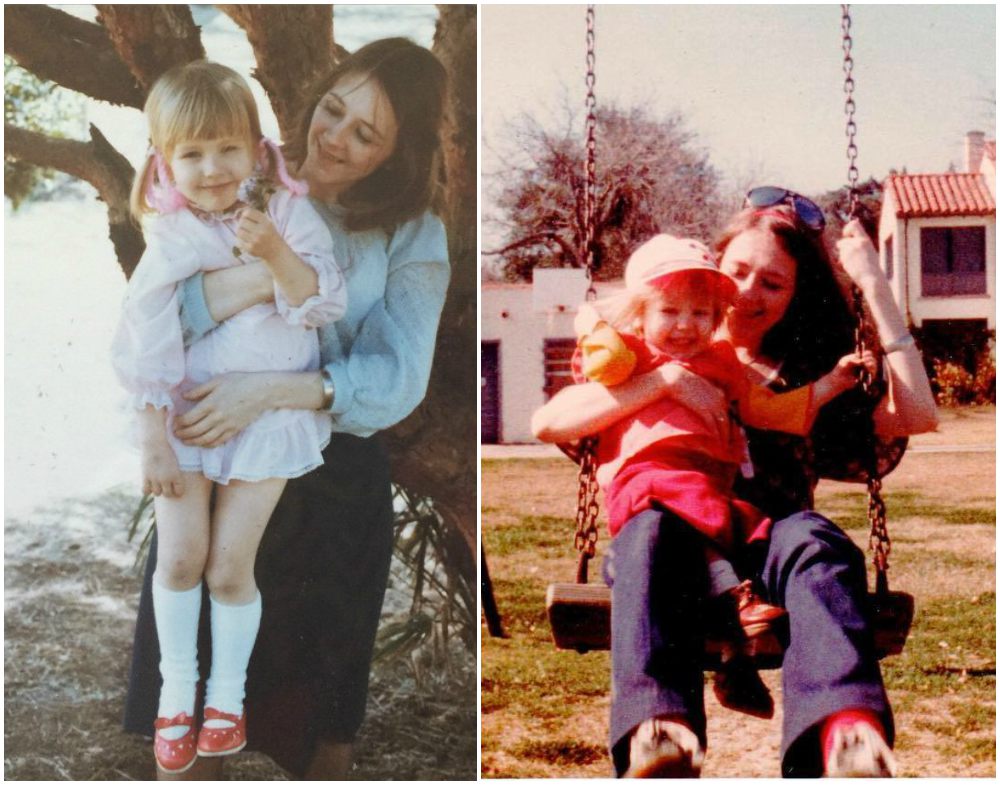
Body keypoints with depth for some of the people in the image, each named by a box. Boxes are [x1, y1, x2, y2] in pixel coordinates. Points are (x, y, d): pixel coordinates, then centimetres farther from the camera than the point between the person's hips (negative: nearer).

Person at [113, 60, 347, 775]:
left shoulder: (286, 213, -9)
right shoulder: (170, 241, -9)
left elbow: (327, 306, -13)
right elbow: (145, 348, -7)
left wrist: (276, 253, -29)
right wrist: (153, 441, -8)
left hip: (268, 413, -1)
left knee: (229, 568, 1)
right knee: (180, 556, 0)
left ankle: (228, 690, 23)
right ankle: (176, 689, 22)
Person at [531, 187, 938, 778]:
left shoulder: (811, 377, 25)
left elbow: (918, 416, 6)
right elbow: (547, 423, 5)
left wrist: (875, 285, 10)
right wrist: (665, 380, -5)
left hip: (768, 549, 1)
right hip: (678, 540, 0)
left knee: (813, 539, -35)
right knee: (654, 528, -36)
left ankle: (848, 735, -61)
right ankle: (659, 730, -59)